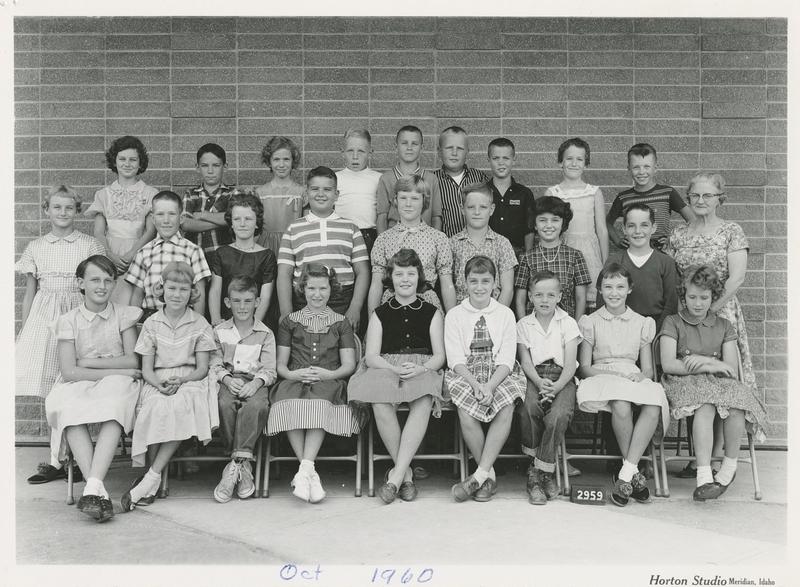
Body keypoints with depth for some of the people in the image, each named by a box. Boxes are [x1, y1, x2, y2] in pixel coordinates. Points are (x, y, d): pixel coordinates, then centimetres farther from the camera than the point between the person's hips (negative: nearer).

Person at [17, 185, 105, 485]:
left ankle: (57, 460, -1)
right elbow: (29, 292, 14)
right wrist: (24, 329, 11)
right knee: (52, 390, -1)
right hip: (43, 317, 2)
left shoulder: (91, 246, 3)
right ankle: (59, 459, 4)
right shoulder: (36, 247, 11)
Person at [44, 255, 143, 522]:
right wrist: (115, 370, -12)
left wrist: (90, 362, -6)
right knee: (67, 407, -35)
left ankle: (93, 487, -45)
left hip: (115, 384, 0)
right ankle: (98, 490, -41)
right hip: (78, 386, 0)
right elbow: (68, 371, -4)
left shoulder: (124, 315, 9)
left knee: (115, 403, -37)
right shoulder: (69, 321, 7)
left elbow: (133, 361, 0)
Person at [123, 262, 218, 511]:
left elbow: (202, 368, 3)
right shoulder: (152, 324, 9)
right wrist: (159, 383, -16)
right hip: (157, 383, 1)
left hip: (190, 381, -1)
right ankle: (153, 481, -21)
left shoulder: (200, 324, 7)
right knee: (158, 408, -34)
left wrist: (181, 381, -16)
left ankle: (151, 476, -29)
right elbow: (146, 369, 5)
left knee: (180, 406, -35)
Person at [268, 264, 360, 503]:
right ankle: (311, 474, -36)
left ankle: (304, 471, -41)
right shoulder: (289, 322, 21)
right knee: (289, 403, -35)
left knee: (319, 403, -37)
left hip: (329, 384, 0)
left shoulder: (341, 323, 19)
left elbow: (349, 365, 10)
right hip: (295, 382, 1)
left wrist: (330, 374, -11)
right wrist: (293, 374, -10)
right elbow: (280, 364, 14)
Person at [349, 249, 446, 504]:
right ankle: (406, 473, -21)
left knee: (423, 404, -35)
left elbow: (439, 355, 7)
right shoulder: (380, 314, 17)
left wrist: (419, 369, -15)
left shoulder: (432, 313, 16)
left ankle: (396, 475, -33)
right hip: (384, 369, 1)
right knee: (381, 405, -34)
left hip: (423, 371, 0)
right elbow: (371, 356, 6)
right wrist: (395, 369, -15)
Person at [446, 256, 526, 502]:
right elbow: (455, 359, -2)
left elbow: (506, 359, -1)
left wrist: (489, 387, -19)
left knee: (506, 409, -30)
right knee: (466, 412, -30)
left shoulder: (505, 314, 8)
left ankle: (479, 475, -24)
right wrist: (476, 385, -20)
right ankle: (489, 474, -13)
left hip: (500, 374, 1)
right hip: (465, 374, 0)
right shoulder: (454, 315, 6)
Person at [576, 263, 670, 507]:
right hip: (601, 378, -2)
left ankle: (625, 474, -28)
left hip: (635, 379, 2)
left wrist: (640, 376, -10)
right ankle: (634, 473, -18)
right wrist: (616, 374, -12)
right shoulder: (590, 322, 12)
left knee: (653, 408, -33)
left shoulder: (642, 323, 18)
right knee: (621, 407, -37)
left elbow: (648, 369, 15)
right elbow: (584, 368, 5)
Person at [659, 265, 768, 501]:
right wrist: (710, 367, -8)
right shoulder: (673, 323, 10)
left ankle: (729, 467, -14)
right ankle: (704, 477, -42)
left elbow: (732, 370, 8)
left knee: (737, 405, -33)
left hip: (719, 383, 3)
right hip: (684, 383, -3)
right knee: (705, 406, -38)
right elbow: (668, 364, -4)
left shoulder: (724, 326, 18)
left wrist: (707, 361, -11)